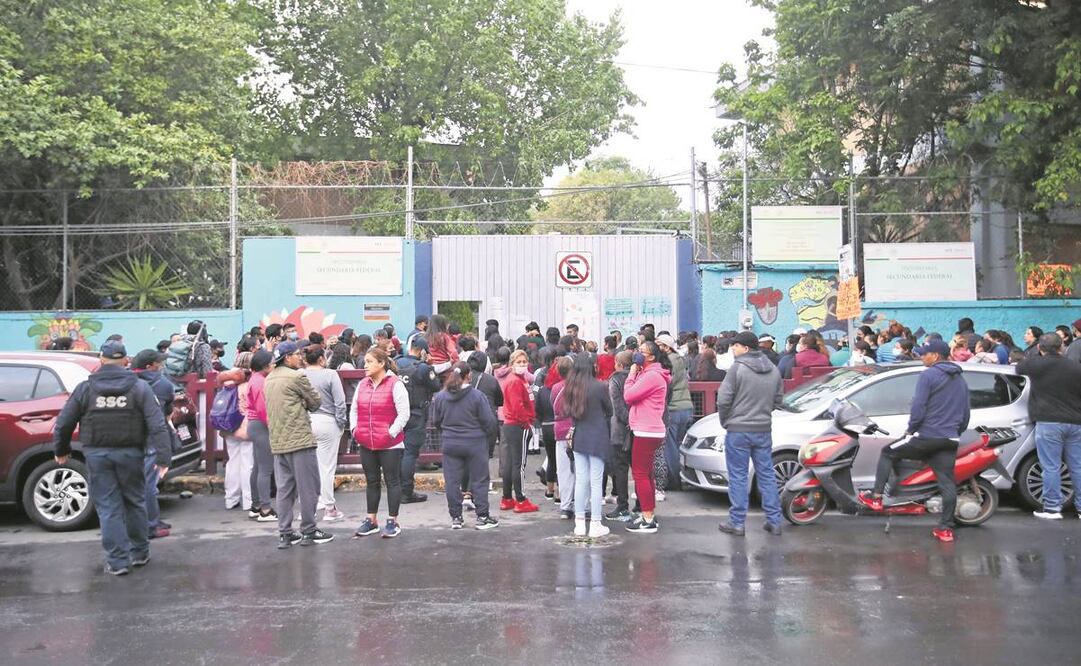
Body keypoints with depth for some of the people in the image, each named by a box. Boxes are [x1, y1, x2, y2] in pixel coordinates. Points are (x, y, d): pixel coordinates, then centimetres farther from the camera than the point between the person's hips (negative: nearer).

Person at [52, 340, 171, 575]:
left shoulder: (85, 388, 0)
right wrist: (163, 458, -10)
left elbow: (63, 424, 4)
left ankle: (118, 561, 5)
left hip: (97, 455, 0)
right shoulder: (139, 388, -3)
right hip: (130, 454, 0)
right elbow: (158, 426, -10)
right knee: (135, 503, 15)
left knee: (108, 508, 5)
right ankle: (139, 553, 25)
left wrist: (60, 450, 20)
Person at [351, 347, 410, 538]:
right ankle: (371, 520, 24)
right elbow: (354, 409, 18)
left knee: (392, 481, 3)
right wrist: (354, 429, 5)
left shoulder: (395, 384, -10)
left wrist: (391, 433, -15)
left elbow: (403, 414, -12)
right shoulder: (362, 384, 9)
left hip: (389, 444, -6)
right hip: (366, 444, 6)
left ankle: (392, 521, 11)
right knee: (372, 482, 14)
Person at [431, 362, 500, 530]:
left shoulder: (440, 396, -1)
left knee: (452, 481, 9)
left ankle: (456, 517, 12)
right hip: (475, 444, -3)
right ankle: (482, 517, 10)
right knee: (479, 480, 7)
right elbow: (489, 421, -9)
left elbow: (436, 422, 8)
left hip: (450, 445, 3)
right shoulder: (477, 396, -12)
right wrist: (487, 432, 12)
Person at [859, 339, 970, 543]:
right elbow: (965, 414, 23)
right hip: (949, 440, 7)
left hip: (926, 435, -6)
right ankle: (946, 528, 5)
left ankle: (876, 497, 8)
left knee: (888, 453, 11)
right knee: (947, 482, 5)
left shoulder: (928, 375, -8)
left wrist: (910, 429, -1)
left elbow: (918, 407, -15)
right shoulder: (960, 380, 17)